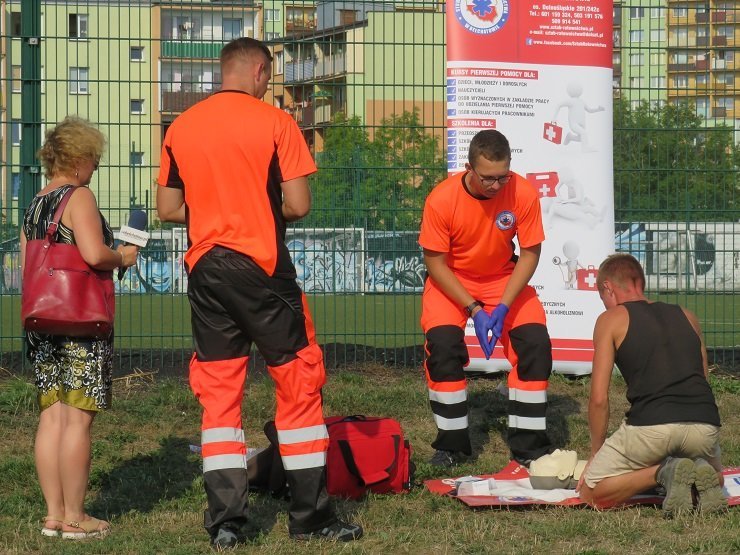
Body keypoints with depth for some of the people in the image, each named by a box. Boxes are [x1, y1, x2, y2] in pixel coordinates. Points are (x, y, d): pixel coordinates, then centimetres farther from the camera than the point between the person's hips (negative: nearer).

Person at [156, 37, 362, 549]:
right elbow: (298, 204, -8)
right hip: (262, 268, -4)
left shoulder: (180, 128, 7)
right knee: (298, 386, 6)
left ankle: (227, 521, 5)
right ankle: (311, 515, 7)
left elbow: (168, 208, 10)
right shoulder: (275, 122, -6)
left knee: (218, 394, 8)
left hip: (205, 270, 4)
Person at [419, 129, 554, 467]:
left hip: (504, 280, 2)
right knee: (443, 345, -23)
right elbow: (435, 262, -17)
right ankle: (451, 443, -5)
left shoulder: (523, 194, -22)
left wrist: (503, 306, -23)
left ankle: (529, 445, -3)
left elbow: (529, 253, -13)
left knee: (535, 342, -16)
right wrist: (473, 310, -24)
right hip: (451, 282, -1)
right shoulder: (441, 199, -26)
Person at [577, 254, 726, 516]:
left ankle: (663, 471, -6)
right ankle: (702, 475, 0)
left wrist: (596, 452, 22)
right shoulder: (687, 317, 26)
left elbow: (599, 399, 8)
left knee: (590, 493, 14)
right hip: (705, 427, 4)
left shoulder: (611, 319, 13)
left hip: (650, 425, -4)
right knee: (714, 478, 36)